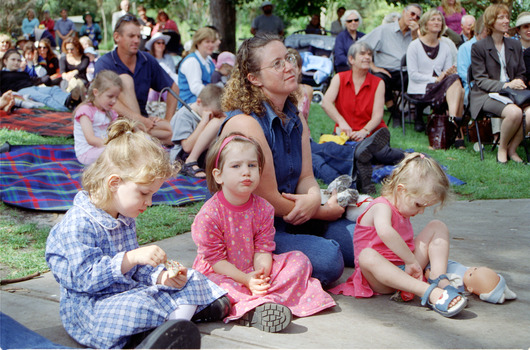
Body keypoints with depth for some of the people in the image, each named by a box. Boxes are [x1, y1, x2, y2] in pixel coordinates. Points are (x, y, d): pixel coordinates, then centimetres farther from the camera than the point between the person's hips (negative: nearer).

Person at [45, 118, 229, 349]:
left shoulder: (125, 220, 11)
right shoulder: (78, 225, -19)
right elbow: (84, 277, -27)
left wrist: (160, 276, -3)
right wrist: (131, 258, -33)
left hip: (132, 291, 9)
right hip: (90, 309, -9)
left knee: (192, 281, 1)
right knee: (137, 306, -40)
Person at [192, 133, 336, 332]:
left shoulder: (263, 209, -4)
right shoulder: (209, 215, -18)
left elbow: (262, 250, -4)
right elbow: (215, 258, -16)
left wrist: (261, 274, -26)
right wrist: (246, 279, -25)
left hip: (254, 272, 5)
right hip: (222, 274, -4)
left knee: (299, 260, -7)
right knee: (212, 284, -37)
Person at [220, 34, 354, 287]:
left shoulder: (294, 118, 8)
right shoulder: (245, 124, -22)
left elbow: (306, 176, 7)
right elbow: (268, 200, -19)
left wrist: (313, 198, -19)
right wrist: (326, 211, -9)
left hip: (291, 217, 9)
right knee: (328, 258, -27)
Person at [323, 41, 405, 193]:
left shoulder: (378, 83, 6)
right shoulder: (339, 78, 7)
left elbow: (377, 115, -5)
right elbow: (326, 102, -10)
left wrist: (364, 131, -26)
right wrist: (342, 122, -27)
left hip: (371, 133, 0)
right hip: (346, 135, 0)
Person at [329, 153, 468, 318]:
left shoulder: (403, 211, 15)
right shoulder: (382, 207, -16)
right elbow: (385, 232, -38)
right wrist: (411, 261, -38)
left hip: (406, 268, 8)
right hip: (380, 275, -8)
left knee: (437, 227, 4)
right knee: (367, 256, -43)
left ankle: (439, 278, -20)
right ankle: (430, 292, -56)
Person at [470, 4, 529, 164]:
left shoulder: (515, 45, 16)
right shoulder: (478, 47, -1)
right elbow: (480, 80, -6)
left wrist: (517, 84, -5)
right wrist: (505, 85, -21)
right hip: (486, 95, -5)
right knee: (514, 112, -34)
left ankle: (512, 149, -4)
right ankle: (501, 149, -8)